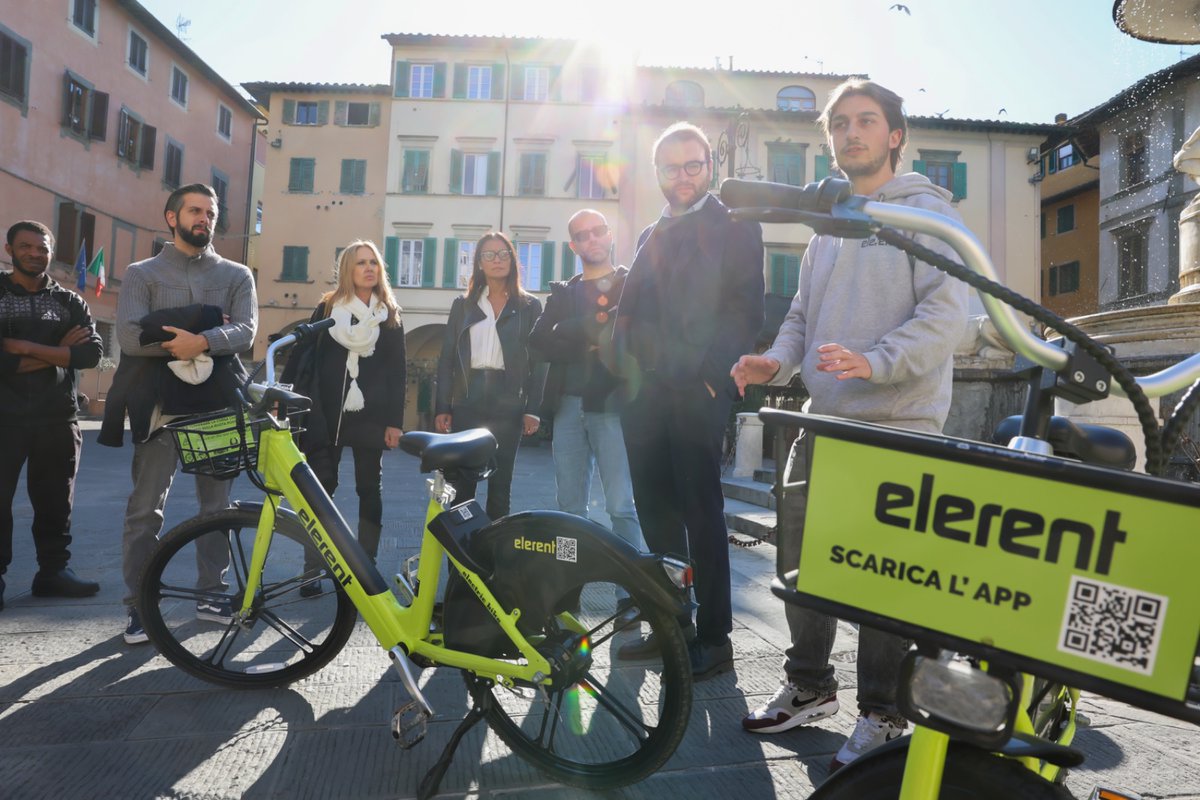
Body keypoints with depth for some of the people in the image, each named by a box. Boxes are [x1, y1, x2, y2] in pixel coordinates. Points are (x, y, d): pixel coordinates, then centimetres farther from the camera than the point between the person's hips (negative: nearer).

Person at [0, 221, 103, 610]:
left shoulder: (69, 302, 10)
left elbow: (92, 352, -6)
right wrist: (58, 352, -11)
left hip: (57, 417, 2)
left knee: (56, 499, 8)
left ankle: (53, 570, 17)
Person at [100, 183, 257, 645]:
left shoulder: (236, 275, 12)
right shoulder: (142, 274, 9)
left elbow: (246, 332, -5)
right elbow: (130, 337, -6)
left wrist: (202, 340, -22)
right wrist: (182, 342, -14)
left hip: (218, 403, 2)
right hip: (162, 403, -1)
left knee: (217, 505, 7)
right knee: (146, 509, -2)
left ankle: (210, 595, 19)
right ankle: (139, 605, 8)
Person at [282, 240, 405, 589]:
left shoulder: (391, 314, 8)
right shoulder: (327, 308, 7)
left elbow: (397, 371, 3)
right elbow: (301, 355, 5)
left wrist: (395, 421, -3)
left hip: (370, 414, 0)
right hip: (326, 413, 0)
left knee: (369, 489, 5)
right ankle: (313, 569, 8)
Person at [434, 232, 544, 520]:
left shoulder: (530, 306, 8)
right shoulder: (463, 305, 12)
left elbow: (539, 360, 3)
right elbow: (446, 358, 8)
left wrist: (533, 409, -6)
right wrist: (442, 408, 0)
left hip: (508, 404, -1)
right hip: (467, 401, 1)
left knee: (500, 483, 4)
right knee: (460, 482, 0)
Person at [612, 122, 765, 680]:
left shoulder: (734, 225, 3)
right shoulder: (650, 236, 23)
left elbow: (745, 308, -7)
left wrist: (711, 372, -16)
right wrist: (628, 368, 7)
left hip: (696, 391, -6)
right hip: (646, 392, 6)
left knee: (701, 513, -2)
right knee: (655, 511, 9)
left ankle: (714, 636, 9)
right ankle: (670, 622, 22)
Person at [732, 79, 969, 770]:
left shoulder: (926, 210, -1)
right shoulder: (828, 223, 20)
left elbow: (946, 312, -13)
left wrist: (874, 361, -27)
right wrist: (777, 362, 2)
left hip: (898, 426, -6)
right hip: (825, 420, 7)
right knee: (801, 556, 10)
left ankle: (883, 713, 16)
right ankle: (810, 685, 28)